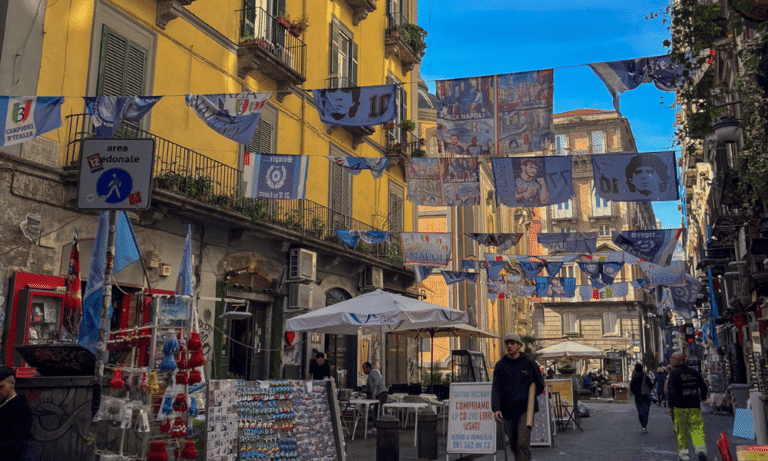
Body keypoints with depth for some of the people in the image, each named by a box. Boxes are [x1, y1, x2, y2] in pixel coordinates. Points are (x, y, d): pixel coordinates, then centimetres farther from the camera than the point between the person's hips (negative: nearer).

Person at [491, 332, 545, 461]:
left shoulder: (529, 363, 1)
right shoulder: (500, 365, 3)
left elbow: (540, 385, 13)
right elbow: (495, 389, -4)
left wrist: (529, 396, 2)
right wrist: (496, 409, -16)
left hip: (525, 409, -2)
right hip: (507, 411, 3)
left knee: (523, 443, -13)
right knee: (513, 446, 12)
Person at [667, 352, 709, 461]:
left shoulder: (673, 373, -6)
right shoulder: (693, 372, 10)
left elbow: (671, 391, -16)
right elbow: (703, 387, 19)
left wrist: (671, 407, -13)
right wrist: (703, 397, 39)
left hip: (680, 407, -3)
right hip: (694, 406, 3)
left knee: (681, 432, 7)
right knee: (697, 429, -2)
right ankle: (701, 449, -24)